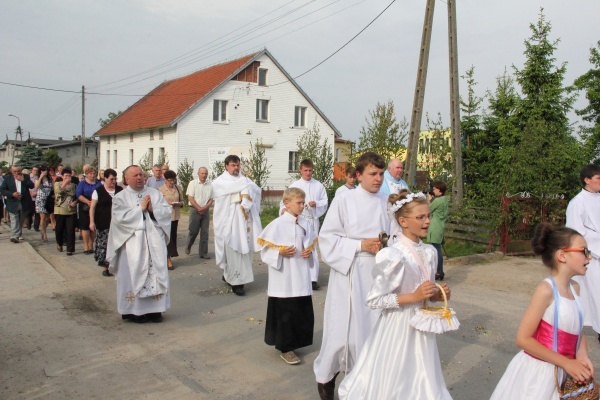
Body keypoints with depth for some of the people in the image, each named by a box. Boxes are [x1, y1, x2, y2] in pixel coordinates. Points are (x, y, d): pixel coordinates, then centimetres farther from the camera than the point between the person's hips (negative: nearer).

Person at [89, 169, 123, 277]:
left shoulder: (120, 190, 9)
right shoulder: (98, 191, 0)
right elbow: (92, 207, -1)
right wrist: (92, 221, -9)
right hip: (103, 224, -2)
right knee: (104, 245, -1)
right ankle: (105, 267, 10)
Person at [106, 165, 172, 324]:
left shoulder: (155, 193, 11)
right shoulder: (120, 197, 3)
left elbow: (167, 211, 5)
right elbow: (120, 217, -11)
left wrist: (153, 209, -11)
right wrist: (141, 208, -9)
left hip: (154, 241, 3)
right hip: (132, 242, -2)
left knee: (156, 273, 1)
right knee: (134, 275, -2)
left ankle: (155, 309, 10)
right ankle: (134, 311, 8)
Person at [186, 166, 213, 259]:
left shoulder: (210, 185, 7)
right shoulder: (193, 183, 0)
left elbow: (211, 199, 8)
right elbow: (190, 198, -5)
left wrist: (205, 208, -9)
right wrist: (199, 208, -12)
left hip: (205, 210, 3)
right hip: (195, 210, -3)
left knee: (204, 232, 3)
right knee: (193, 231, 0)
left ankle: (203, 253, 8)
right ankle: (188, 247, 26)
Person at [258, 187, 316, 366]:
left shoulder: (305, 223, 5)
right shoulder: (277, 224, -12)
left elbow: (311, 243, 18)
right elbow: (266, 249, -9)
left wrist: (310, 252, -3)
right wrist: (280, 252, -25)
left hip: (301, 277, 6)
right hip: (284, 279, -6)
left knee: (303, 311, 12)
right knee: (285, 312, 2)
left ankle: (295, 342, 31)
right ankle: (285, 348, 16)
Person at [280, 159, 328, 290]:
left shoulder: (319, 185, 6)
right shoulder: (294, 185, 1)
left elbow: (325, 202, 6)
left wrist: (316, 203, -13)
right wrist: (284, 209, -25)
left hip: (313, 220, 1)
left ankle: (313, 278, 5)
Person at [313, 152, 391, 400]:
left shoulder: (387, 203, 4)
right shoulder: (343, 200, -8)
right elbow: (327, 238, -9)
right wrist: (361, 245, -17)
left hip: (377, 275, 4)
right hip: (349, 274, -4)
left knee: (374, 328, 11)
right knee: (343, 328, 1)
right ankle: (325, 376, 26)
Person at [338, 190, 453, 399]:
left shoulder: (430, 252, 2)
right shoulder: (393, 256, -20)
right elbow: (374, 300, -20)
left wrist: (437, 295, -5)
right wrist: (413, 297, -23)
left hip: (421, 325, 7)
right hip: (397, 328, -6)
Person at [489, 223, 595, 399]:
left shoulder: (575, 288, 1)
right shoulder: (546, 290, -20)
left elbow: (577, 330, 12)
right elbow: (523, 339, -21)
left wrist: (582, 355, -6)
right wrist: (566, 362, -19)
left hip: (562, 373, 7)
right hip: (536, 372, -7)